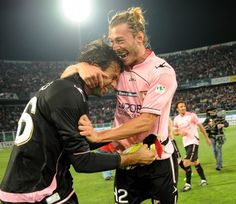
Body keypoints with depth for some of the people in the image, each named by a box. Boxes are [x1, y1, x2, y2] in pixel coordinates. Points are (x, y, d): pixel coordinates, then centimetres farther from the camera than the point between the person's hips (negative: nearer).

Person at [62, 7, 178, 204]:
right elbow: (67, 74, 2)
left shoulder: (162, 71, -14)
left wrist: (98, 136, -28)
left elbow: (146, 121, -22)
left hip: (158, 160, -4)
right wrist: (83, 66, -22)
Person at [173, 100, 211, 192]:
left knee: (186, 162, -15)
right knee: (195, 162, 16)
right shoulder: (176, 119, 3)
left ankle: (188, 184, -5)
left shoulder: (191, 115, -10)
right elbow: (174, 132, 11)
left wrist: (207, 137, 3)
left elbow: (200, 126, -2)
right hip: (186, 143, 6)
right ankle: (203, 180, 31)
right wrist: (180, 132, -11)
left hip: (193, 141, -6)